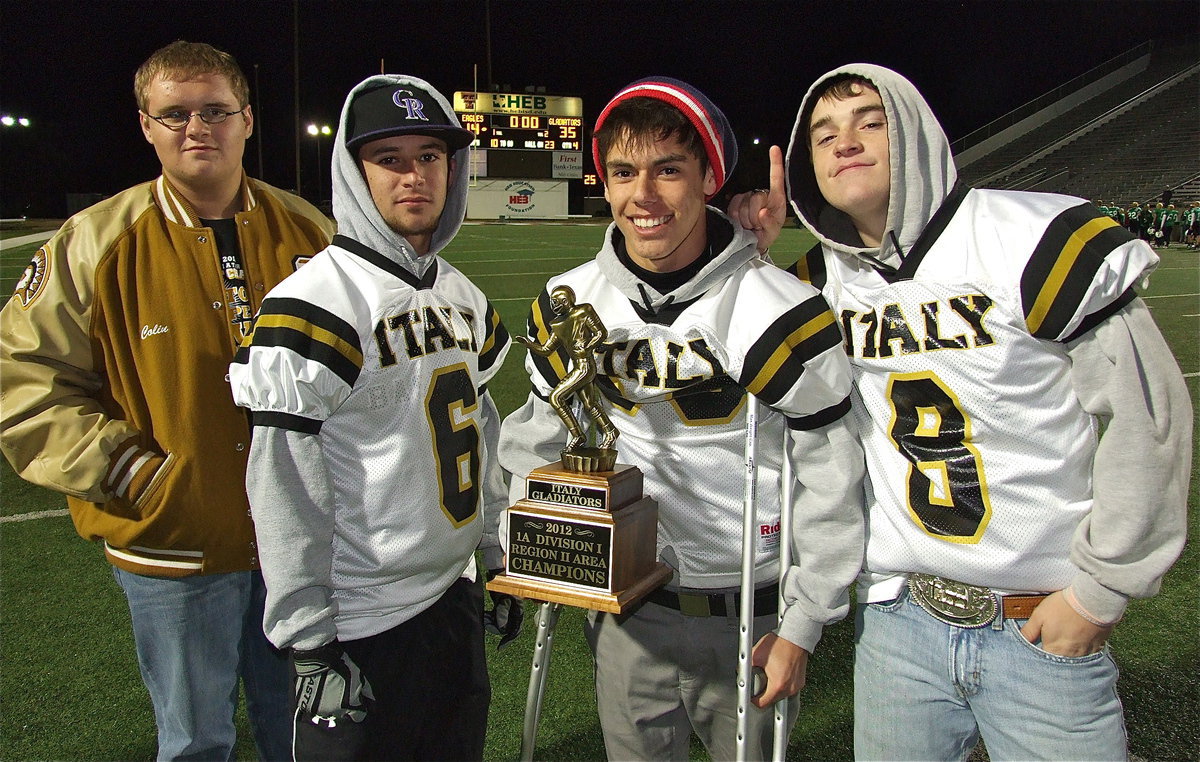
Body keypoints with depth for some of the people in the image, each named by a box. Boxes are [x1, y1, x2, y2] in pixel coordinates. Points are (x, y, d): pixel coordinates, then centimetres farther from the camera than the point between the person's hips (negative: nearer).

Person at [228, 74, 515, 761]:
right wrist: (312, 646, -15)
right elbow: (286, 492, -18)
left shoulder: (464, 296, 7)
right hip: (363, 621, -7)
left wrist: (499, 556, 17)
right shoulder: (314, 305, -17)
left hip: (457, 595, 8)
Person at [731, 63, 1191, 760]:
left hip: (1047, 630, -3)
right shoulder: (824, 280, 2)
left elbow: (1147, 413, -10)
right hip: (897, 623, 4)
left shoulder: (1035, 240, -13)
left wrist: (1102, 588, -7)